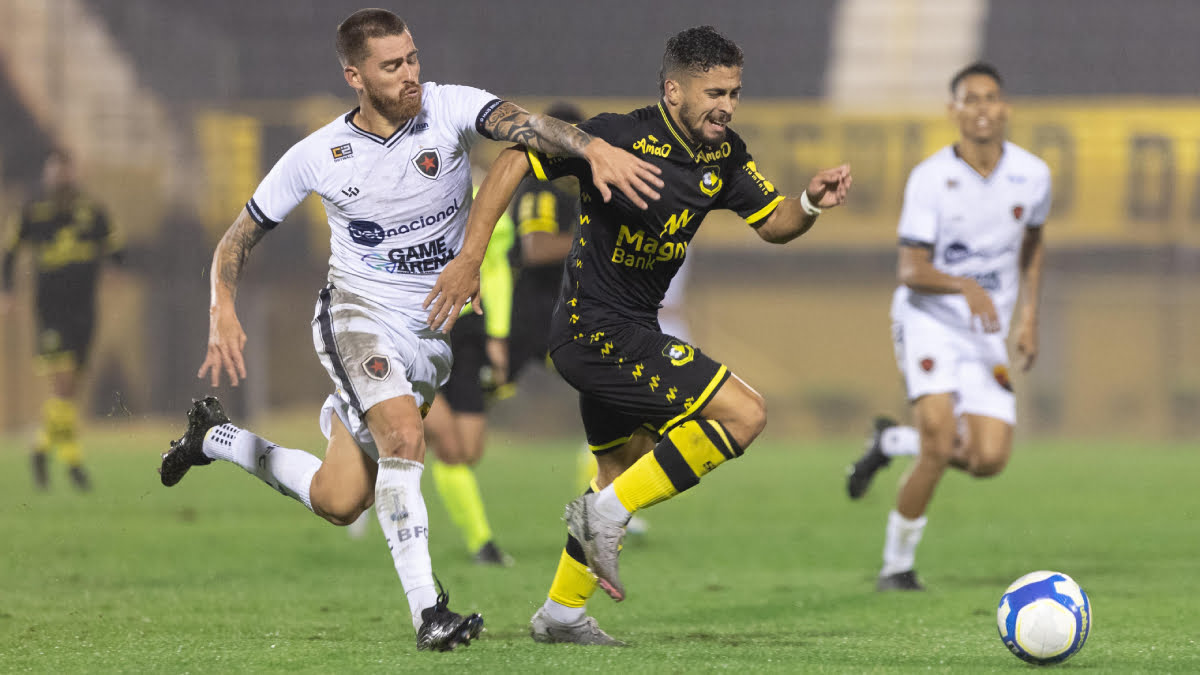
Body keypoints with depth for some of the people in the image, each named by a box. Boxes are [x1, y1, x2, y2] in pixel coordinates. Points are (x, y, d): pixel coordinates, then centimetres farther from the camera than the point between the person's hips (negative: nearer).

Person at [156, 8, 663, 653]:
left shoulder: (447, 109, -10)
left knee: (339, 503, 4)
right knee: (405, 432, -31)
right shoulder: (317, 156, -8)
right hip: (356, 313, -2)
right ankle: (426, 610, -28)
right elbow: (239, 238, 3)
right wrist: (223, 314, -14)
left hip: (431, 331, 2)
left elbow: (518, 123, -30)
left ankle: (214, 437, 30)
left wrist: (593, 149, -50)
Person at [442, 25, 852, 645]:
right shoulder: (617, 136, -20)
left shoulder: (724, 155, 2)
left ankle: (561, 612, 34)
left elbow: (773, 224, 10)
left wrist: (812, 202, -13)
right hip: (598, 332, -9)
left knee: (624, 473, 21)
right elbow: (516, 161, -17)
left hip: (630, 332, 9)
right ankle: (608, 511, -9)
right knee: (744, 414, -15)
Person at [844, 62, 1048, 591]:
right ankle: (897, 564, -3)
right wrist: (966, 286, -35)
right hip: (929, 321, -4)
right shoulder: (930, 179, -13)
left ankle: (891, 442, 20)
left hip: (987, 331, 4)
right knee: (940, 444, -20)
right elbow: (911, 272, -16)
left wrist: (1029, 316, 10)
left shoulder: (1032, 175, -1)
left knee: (988, 459, -9)